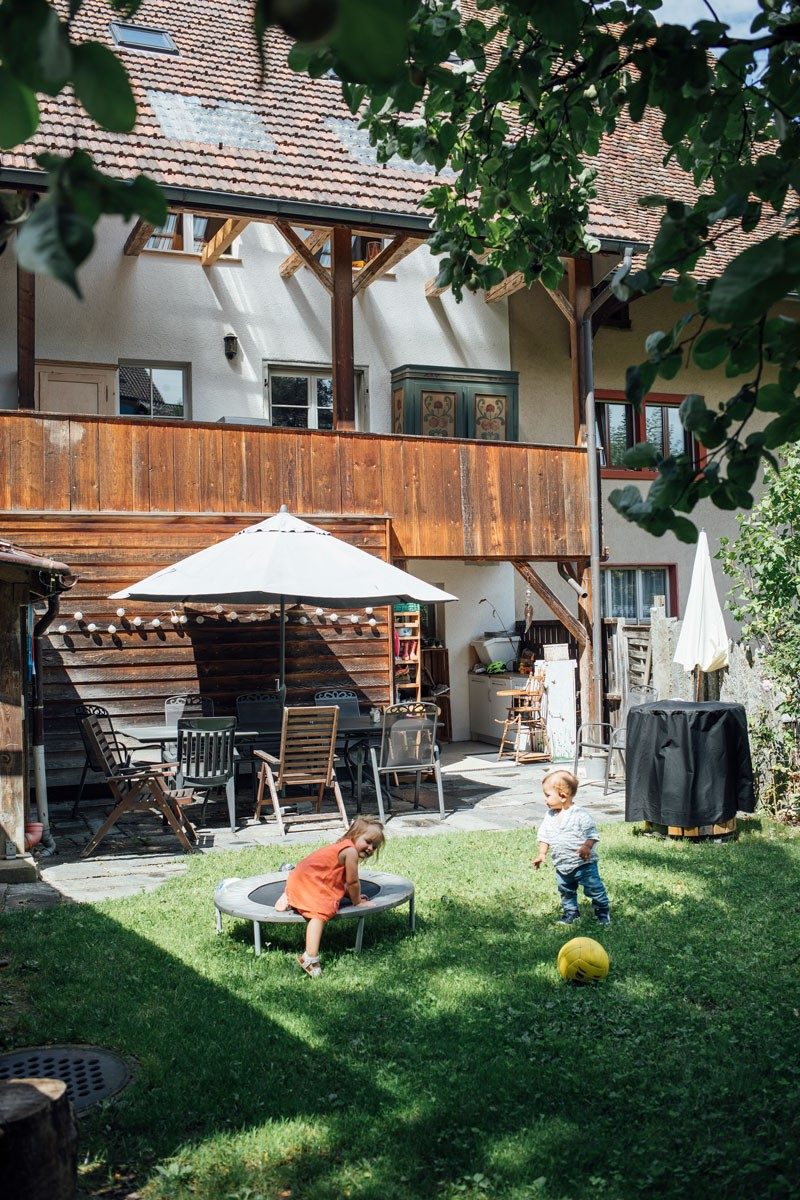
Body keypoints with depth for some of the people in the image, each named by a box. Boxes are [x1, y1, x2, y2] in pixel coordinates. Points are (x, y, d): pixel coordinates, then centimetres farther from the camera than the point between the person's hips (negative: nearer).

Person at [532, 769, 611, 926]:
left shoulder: (580, 815, -19)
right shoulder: (550, 816, 1)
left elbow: (592, 833, -17)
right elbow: (544, 836, 9)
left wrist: (587, 846, -34)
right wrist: (542, 854, 1)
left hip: (583, 863, -6)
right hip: (562, 866, 6)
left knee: (594, 889, 2)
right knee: (566, 891, 18)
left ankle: (603, 912, 20)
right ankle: (571, 913, 34)